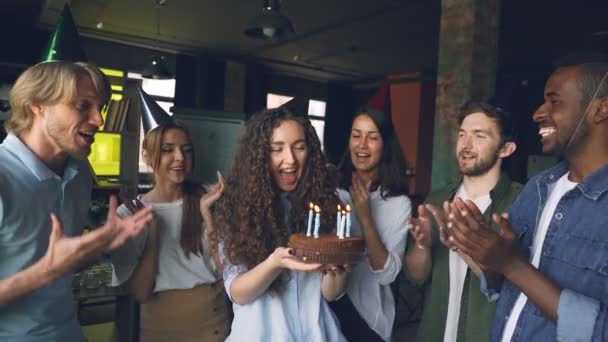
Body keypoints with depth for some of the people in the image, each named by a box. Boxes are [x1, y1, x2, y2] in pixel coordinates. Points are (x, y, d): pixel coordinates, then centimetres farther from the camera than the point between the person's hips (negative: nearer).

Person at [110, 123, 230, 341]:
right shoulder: (130, 212, -7)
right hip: (161, 323, -1)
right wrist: (151, 230, -18)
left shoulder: (204, 200, -3)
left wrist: (207, 212, -19)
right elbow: (140, 293, -12)